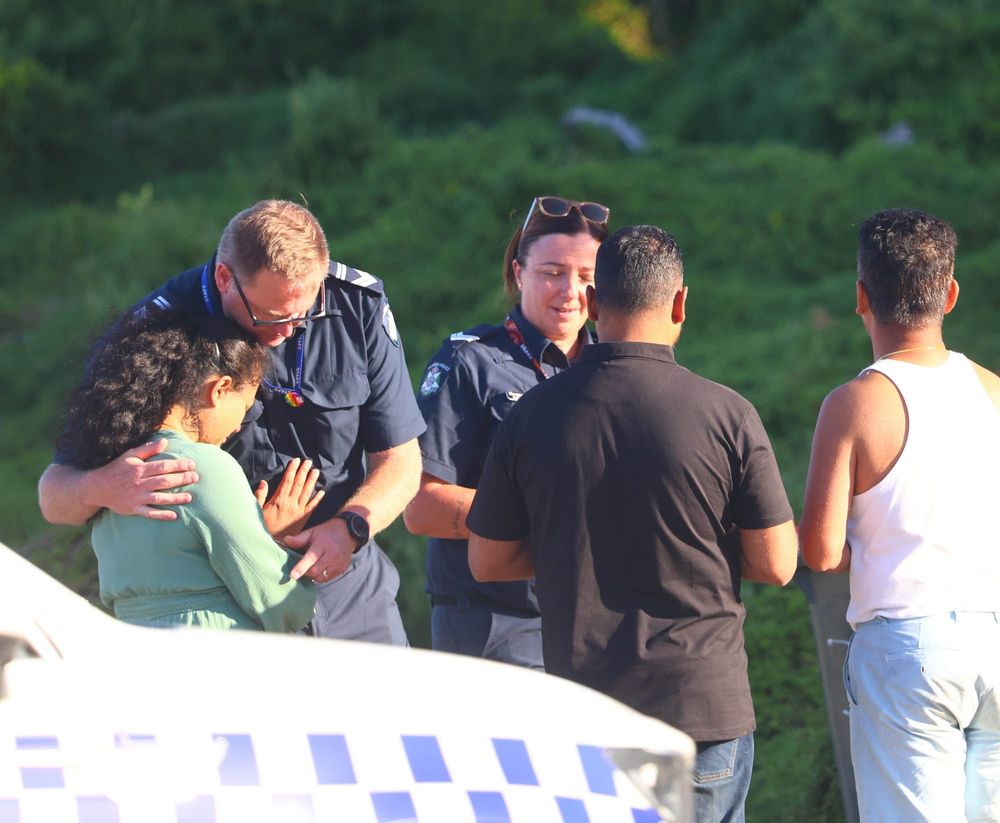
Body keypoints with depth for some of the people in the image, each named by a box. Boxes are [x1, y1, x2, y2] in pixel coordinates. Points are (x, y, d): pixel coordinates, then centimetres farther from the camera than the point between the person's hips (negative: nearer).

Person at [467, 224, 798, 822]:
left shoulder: (533, 414, -1)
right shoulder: (726, 414, -9)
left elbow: (488, 562, 7)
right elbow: (776, 565, -4)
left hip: (579, 707, 2)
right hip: (705, 704, -2)